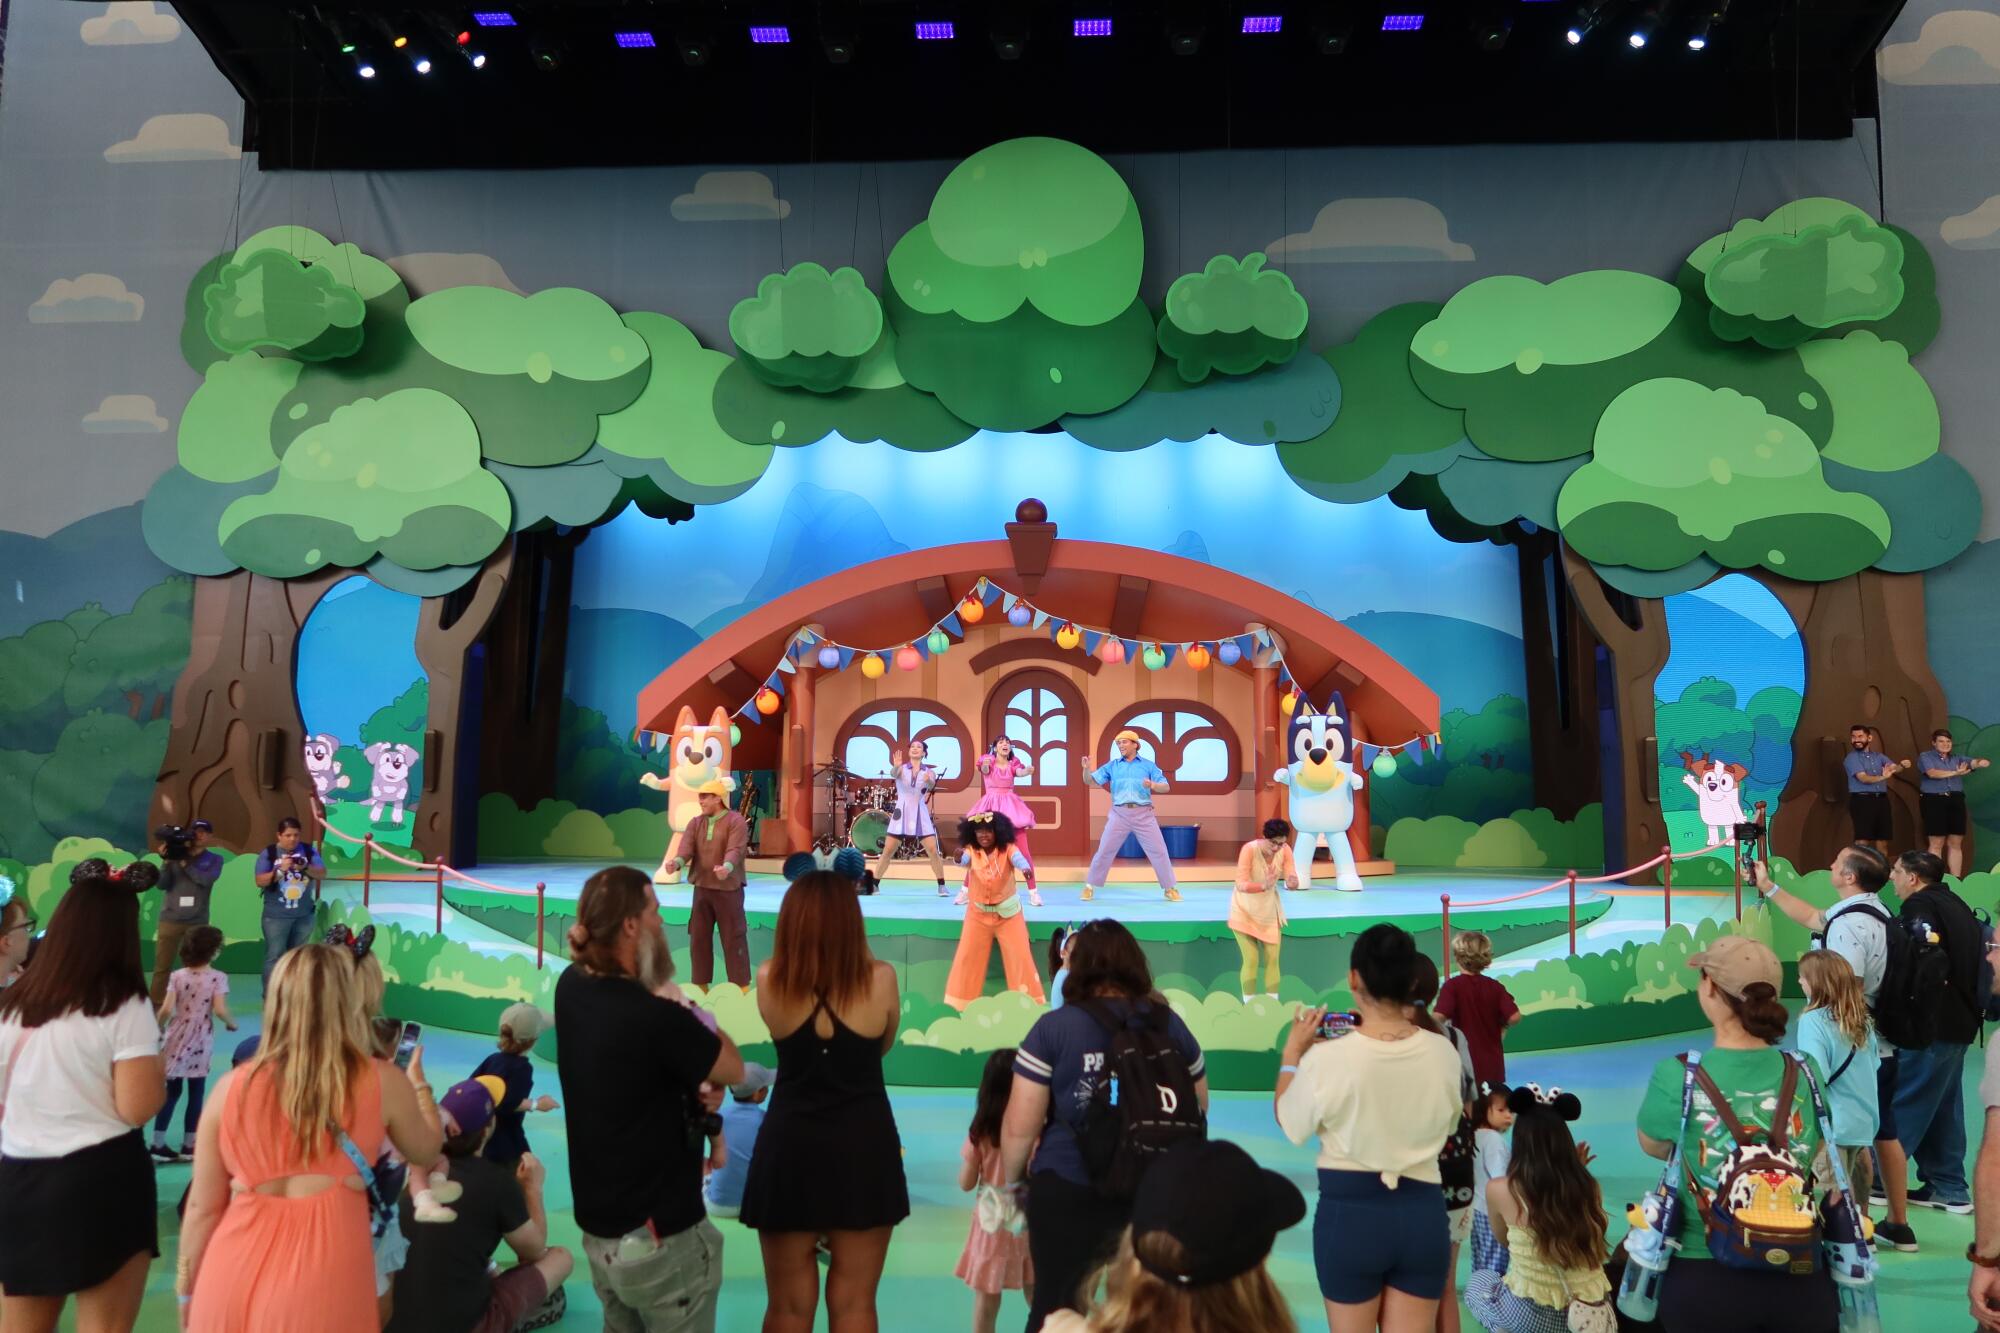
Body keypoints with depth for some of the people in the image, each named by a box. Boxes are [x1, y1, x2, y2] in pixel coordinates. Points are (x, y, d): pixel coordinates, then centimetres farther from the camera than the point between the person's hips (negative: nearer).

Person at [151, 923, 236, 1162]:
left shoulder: (178, 976, 0)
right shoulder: (218, 978, -10)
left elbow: (166, 1009, -7)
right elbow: (220, 1010, -18)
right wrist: (232, 1023, 1)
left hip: (177, 1040, 3)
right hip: (199, 1044, -3)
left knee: (171, 1092, 12)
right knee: (196, 1095, 7)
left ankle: (158, 1144, 13)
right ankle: (188, 1146, 11)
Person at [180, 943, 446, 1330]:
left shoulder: (231, 1087, 0)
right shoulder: (383, 1082, -3)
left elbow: (203, 1207, 7)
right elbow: (427, 1151, 16)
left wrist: (187, 1291, 21)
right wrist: (418, 1084, 33)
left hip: (235, 1277, 2)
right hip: (324, 1283, -2)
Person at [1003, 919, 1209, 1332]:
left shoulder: (1053, 1028, -10)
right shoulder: (1170, 1024, 2)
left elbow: (1020, 1126, -11)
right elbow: (1198, 1107, 13)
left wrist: (1011, 1178, 7)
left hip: (1067, 1191, -3)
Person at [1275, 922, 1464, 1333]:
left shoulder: (1327, 1058, -18)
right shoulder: (1443, 1053, -7)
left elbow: (1290, 1123, -2)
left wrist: (1293, 1053, 10)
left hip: (1349, 1211, -3)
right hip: (1422, 1211, 3)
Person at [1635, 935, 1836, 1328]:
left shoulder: (1676, 1076, -17)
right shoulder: (1806, 1073, -6)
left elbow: (1653, 1147, 2)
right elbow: (1816, 1163, 8)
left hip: (1704, 1281, -3)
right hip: (1800, 1280, 3)